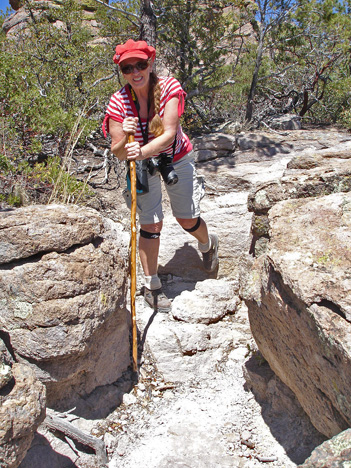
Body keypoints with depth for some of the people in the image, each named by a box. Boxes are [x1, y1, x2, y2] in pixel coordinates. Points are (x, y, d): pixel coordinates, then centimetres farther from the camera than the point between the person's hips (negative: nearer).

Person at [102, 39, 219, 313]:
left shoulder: (168, 87, -20)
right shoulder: (119, 102, -17)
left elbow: (169, 134, -29)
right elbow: (118, 153, -19)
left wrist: (141, 151, -45)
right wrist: (125, 138, -41)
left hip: (177, 159, 0)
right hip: (143, 166, 0)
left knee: (188, 220, 7)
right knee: (150, 224, -4)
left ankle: (208, 243, 45)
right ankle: (152, 285, 14)